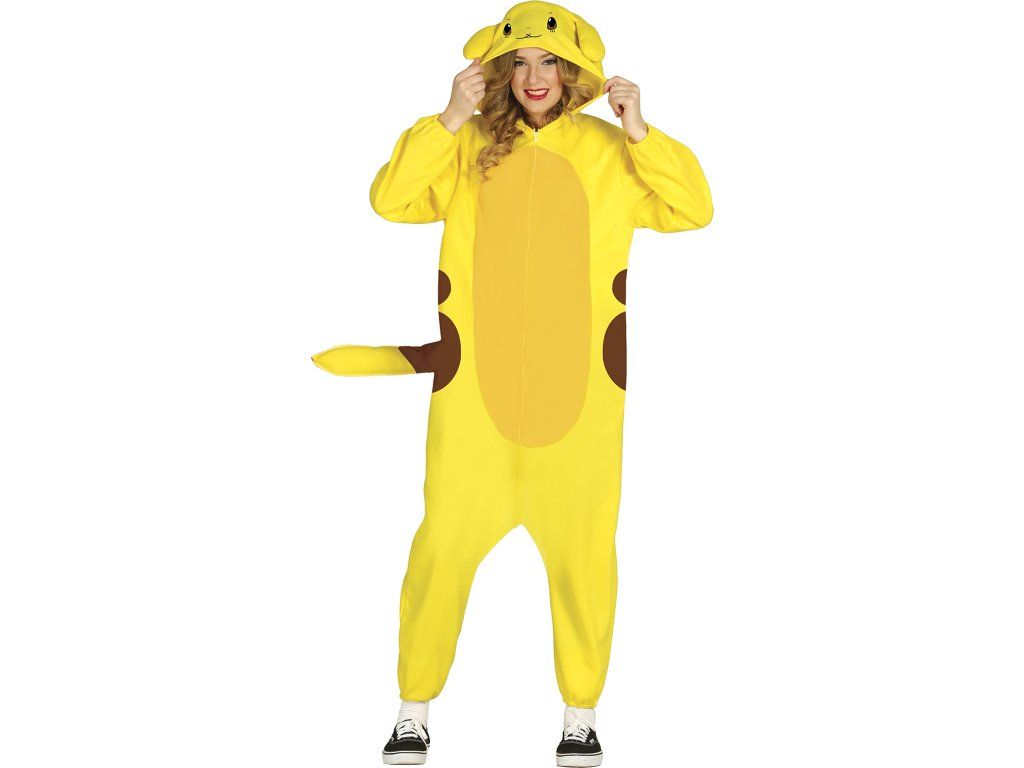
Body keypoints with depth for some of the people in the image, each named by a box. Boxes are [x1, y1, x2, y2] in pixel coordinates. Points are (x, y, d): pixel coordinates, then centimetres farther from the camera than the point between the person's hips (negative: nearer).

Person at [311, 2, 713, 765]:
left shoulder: (609, 152, 3)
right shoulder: (469, 147, 4)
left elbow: (693, 210, -5)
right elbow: (390, 199, -8)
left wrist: (641, 132, -15)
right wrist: (449, 120, -16)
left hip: (579, 387, 0)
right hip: (475, 386, 0)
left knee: (582, 546, 6)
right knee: (446, 540, 1)